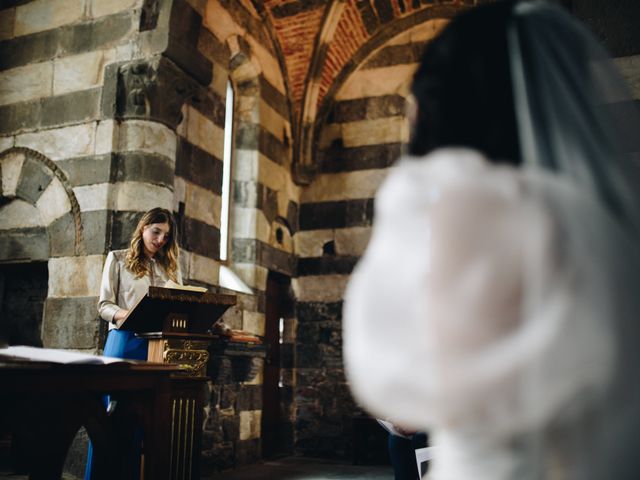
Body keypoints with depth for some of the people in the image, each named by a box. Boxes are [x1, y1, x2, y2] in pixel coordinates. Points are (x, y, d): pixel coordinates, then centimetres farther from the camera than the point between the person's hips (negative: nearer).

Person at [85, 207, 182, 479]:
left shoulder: (171, 267, 16)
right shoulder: (118, 259, 7)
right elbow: (104, 305, 0)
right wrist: (128, 316, -21)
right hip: (125, 340, -3)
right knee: (112, 410, 0)